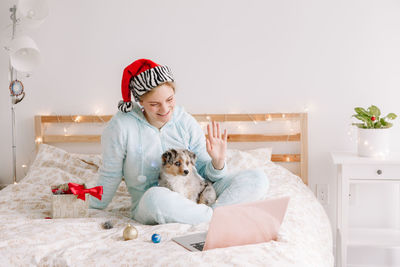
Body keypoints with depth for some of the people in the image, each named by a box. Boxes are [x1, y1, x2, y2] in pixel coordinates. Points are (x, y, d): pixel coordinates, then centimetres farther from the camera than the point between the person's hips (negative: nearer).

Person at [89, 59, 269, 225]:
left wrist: (218, 162, -19)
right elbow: (110, 176, 2)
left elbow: (204, 172, 3)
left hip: (196, 199, 3)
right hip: (149, 208, -3)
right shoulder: (121, 127, -10)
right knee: (155, 196, -42)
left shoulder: (186, 122, -2)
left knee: (258, 179, -15)